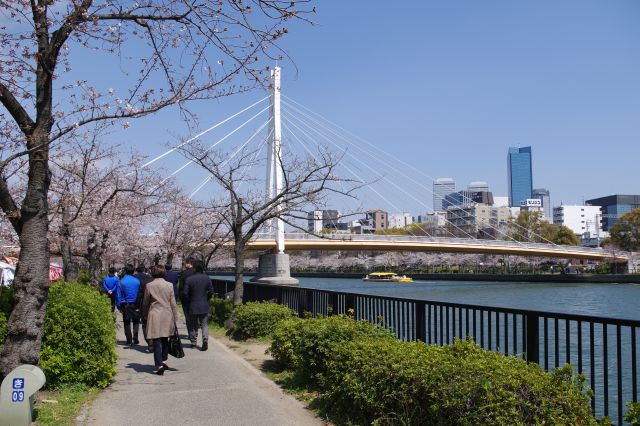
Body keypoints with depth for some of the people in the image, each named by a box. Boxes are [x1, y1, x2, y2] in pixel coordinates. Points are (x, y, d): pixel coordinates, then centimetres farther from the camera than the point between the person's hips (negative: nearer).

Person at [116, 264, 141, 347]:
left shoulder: (121, 281, -7)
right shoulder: (137, 281, -6)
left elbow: (119, 295, -2)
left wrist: (119, 306, 5)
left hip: (125, 305, 0)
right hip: (135, 305, 0)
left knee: (127, 323, 10)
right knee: (136, 321, 13)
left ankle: (129, 340, 10)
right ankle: (135, 338, 3)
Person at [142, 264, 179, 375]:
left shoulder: (149, 286, -5)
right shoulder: (169, 285, -1)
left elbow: (145, 303, 3)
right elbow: (173, 303, 1)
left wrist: (145, 316, 18)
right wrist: (175, 319, 9)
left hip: (154, 316, -2)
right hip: (167, 316, 2)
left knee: (156, 341, -1)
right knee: (165, 340, 18)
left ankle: (159, 365, -7)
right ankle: (164, 360, 23)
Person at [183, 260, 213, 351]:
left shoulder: (189, 279, -9)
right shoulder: (207, 278, -2)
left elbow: (185, 293, -9)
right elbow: (211, 291, 1)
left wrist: (190, 301, 8)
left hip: (193, 306, -1)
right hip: (204, 306, 1)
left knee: (194, 325, 13)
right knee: (204, 325, 6)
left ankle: (193, 342, 19)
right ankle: (205, 340, -13)